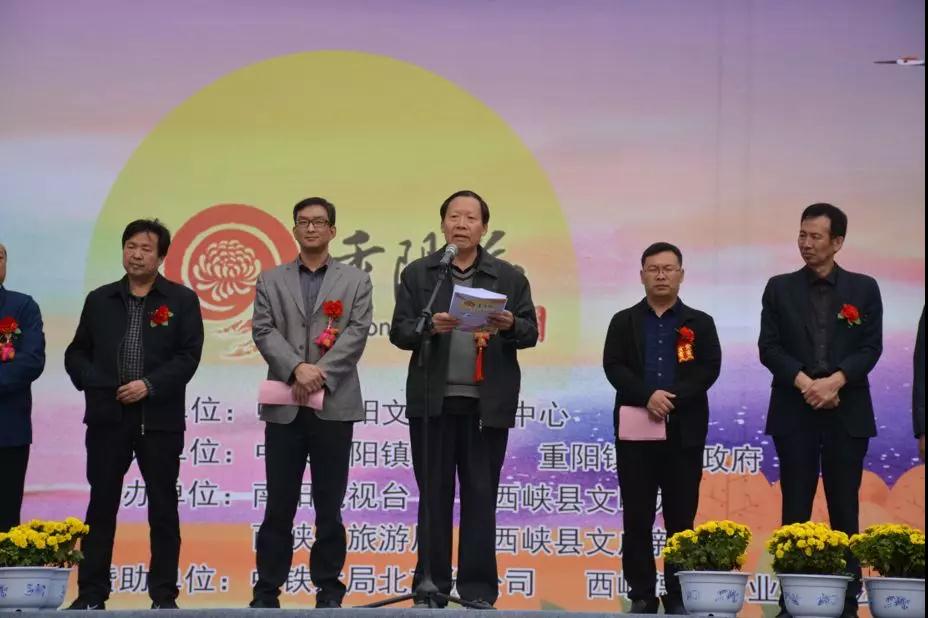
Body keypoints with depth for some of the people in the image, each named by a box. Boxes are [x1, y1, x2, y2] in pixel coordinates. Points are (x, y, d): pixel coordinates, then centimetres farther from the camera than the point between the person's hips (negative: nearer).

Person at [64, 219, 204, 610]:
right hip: (107, 416, 2)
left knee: (163, 508, 3)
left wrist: (149, 385, -15)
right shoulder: (99, 300, 11)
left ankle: (164, 595, 9)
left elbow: (188, 356, -4)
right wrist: (93, 383, -6)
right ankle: (91, 593, 9)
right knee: (101, 505, 4)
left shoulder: (181, 300, 3)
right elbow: (77, 353, 12)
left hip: (160, 418, -2)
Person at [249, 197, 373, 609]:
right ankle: (268, 587, 8)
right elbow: (263, 331, 0)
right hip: (283, 406, 1)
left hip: (334, 405, -1)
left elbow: (356, 333, -2)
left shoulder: (356, 281, 10)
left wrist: (320, 374, -14)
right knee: (279, 503, 2)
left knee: (329, 504, 4)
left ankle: (329, 587, 12)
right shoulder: (271, 281, 13)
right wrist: (297, 368, -16)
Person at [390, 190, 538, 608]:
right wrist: (428, 327, -18)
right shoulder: (417, 274, 7)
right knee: (434, 496, 5)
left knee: (481, 496, 3)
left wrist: (510, 326, -15)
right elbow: (399, 331, 2)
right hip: (433, 400, 0)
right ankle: (431, 586, 11)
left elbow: (530, 333, 6)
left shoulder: (509, 277, 8)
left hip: (488, 403, 0)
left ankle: (478, 587, 9)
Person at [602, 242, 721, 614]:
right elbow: (613, 367, -2)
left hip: (684, 431, 0)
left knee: (681, 518, 2)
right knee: (637, 519, 1)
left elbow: (709, 369, -2)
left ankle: (678, 597, 7)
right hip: (635, 431, 1)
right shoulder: (624, 322, 10)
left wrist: (674, 398, -16)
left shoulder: (700, 323, 9)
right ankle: (642, 596, 7)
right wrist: (647, 396, -17)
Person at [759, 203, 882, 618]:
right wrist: (805, 383, -14)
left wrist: (835, 380, -17)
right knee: (795, 509, 1)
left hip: (847, 412, 0)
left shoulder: (864, 289, 7)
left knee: (844, 509, 2)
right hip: (794, 413, 0)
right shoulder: (780, 288, 8)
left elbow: (871, 347, -1)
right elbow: (769, 347, 0)